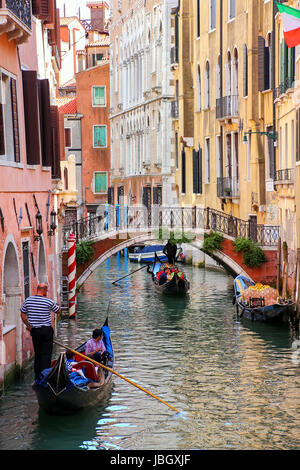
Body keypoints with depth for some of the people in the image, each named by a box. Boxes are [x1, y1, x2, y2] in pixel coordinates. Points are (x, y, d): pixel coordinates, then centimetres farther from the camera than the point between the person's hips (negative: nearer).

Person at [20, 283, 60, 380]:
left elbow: (23, 315, 3)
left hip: (34, 330, 4)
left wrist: (28, 326, 9)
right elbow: (58, 311, 4)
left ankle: (37, 377, 18)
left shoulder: (28, 300, -1)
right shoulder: (48, 301, -11)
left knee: (37, 353, 14)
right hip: (46, 330, -4)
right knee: (46, 354, 2)